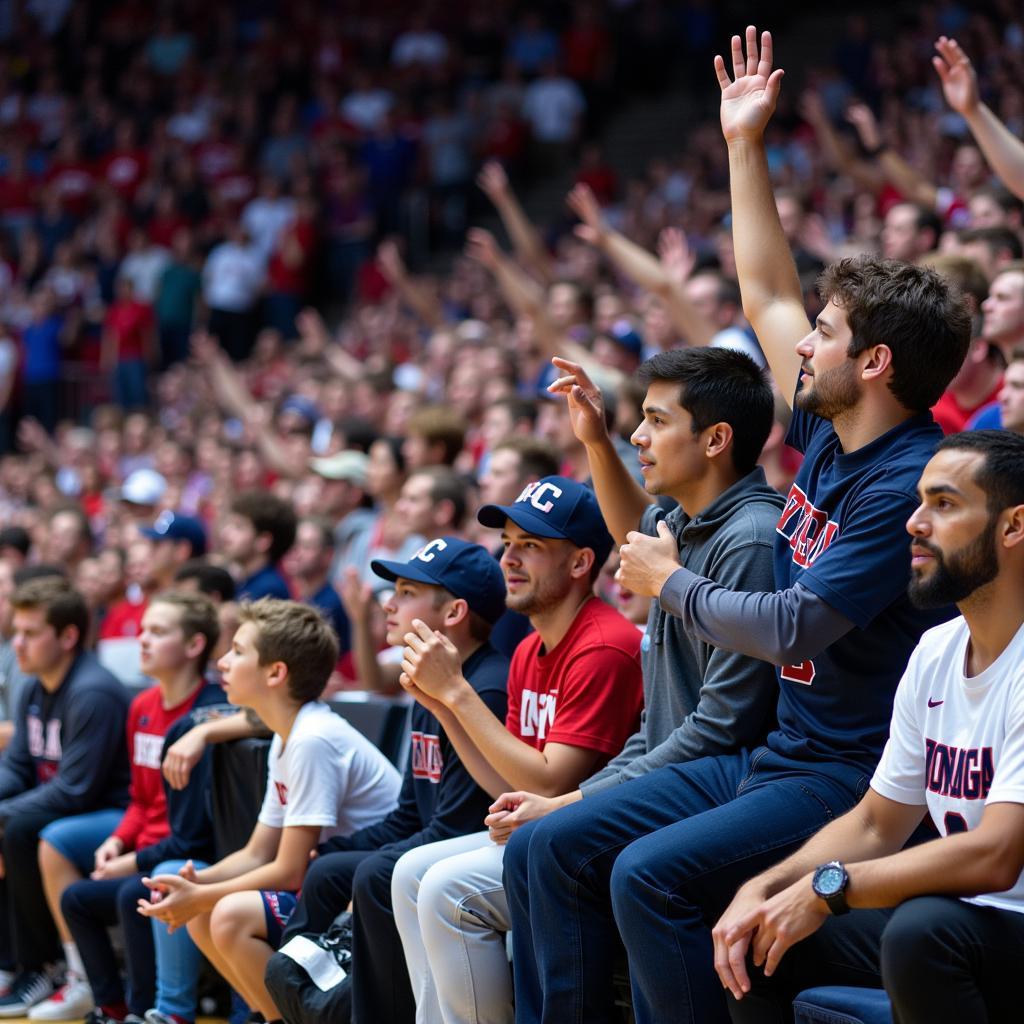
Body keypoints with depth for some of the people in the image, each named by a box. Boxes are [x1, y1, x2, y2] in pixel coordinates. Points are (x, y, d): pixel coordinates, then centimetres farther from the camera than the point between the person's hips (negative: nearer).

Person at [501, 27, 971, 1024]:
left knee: (651, 874, -30)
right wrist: (745, 145, 23)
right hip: (773, 755, 10)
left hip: (853, 780, -10)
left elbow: (793, 627, -22)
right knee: (544, 852, 1)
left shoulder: (910, 484, -17)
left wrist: (671, 583, -5)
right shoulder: (827, 434, 10)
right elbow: (766, 296, 22)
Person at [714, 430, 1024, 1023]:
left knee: (921, 926, -35)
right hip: (962, 918, 8)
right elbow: (875, 825, 16)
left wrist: (827, 886, -18)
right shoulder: (935, 653, 11)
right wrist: (762, 890, -1)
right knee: (752, 937, -1)